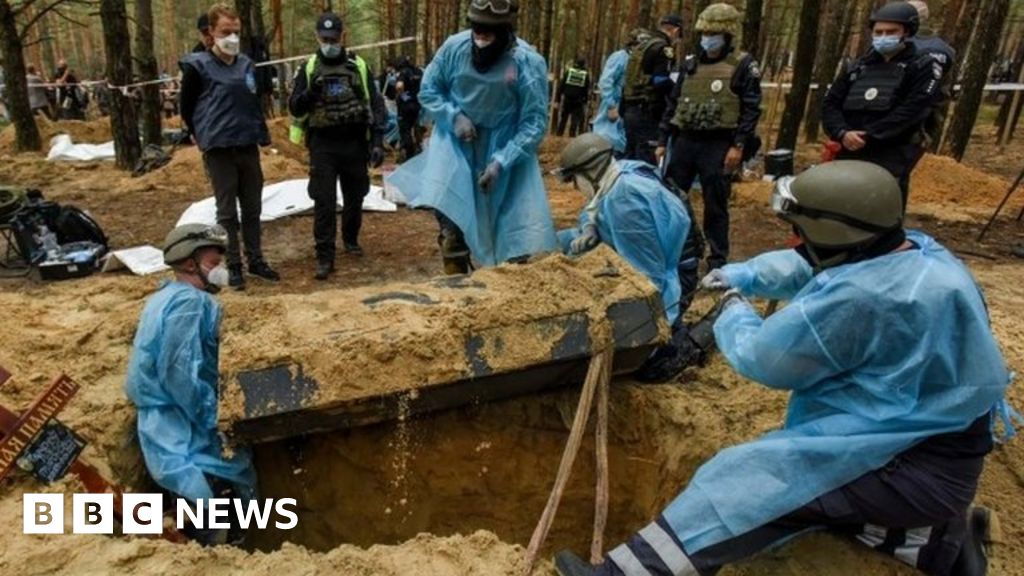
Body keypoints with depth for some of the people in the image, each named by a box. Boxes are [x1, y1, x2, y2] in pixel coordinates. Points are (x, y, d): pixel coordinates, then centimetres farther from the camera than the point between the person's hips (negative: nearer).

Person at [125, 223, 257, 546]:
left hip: (170, 430, 11)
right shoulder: (190, 302, -17)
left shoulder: (166, 297, 16)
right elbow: (181, 376, -26)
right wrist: (221, 426, -18)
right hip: (185, 436, -11)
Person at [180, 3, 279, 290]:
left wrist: (261, 132, 10)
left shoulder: (246, 64, 9)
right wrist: (206, 134, 7)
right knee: (227, 211, 3)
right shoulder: (198, 66, -6)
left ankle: (256, 261, 22)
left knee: (252, 208, 11)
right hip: (219, 150, -5)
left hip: (248, 147, 5)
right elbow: (186, 107, 2)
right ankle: (233, 266, 12)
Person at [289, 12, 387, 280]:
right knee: (324, 202, -6)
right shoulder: (309, 69, 4)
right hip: (323, 145, -1)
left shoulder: (359, 67, 4)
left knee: (354, 197, 13)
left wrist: (377, 141, -5)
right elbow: (295, 108, 3)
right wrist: (310, 93, -18)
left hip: (355, 143, 1)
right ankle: (325, 257, -2)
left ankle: (351, 239, 36)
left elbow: (375, 105, 4)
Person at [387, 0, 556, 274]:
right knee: (449, 214, -7)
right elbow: (428, 91, 2)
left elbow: (534, 122, -15)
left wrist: (502, 162, -23)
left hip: (507, 148, -1)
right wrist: (453, 117, -16)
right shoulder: (454, 47, -12)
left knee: (517, 228, 1)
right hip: (457, 143, 1)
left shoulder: (529, 62, -19)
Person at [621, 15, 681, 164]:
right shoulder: (663, 48, -9)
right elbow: (661, 82, -17)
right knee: (646, 159, -7)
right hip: (647, 111, -9)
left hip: (630, 108, 9)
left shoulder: (642, 45, 19)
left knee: (630, 155, 14)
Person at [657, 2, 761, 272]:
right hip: (685, 141, 5)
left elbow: (751, 109, -6)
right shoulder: (690, 64, 12)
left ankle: (718, 259, 14)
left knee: (715, 205, 2)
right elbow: (673, 103, 15)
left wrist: (739, 145, -15)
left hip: (718, 145, -5)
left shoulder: (743, 65, -2)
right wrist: (663, 141, 10)